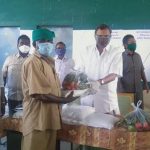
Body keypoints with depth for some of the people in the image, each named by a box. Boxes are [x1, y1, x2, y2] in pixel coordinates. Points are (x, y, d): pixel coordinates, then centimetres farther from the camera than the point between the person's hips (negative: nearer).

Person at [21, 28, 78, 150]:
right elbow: (39, 94, -22)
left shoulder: (49, 61, 16)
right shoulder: (33, 62, -16)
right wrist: (65, 100, -14)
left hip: (49, 117, 9)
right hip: (37, 119, -9)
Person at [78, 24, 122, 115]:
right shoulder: (87, 50, 7)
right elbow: (81, 70, 10)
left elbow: (114, 75, -12)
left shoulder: (116, 52, -3)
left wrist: (100, 82, -30)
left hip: (106, 97, -2)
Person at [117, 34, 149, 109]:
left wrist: (145, 84, 14)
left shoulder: (138, 56, 5)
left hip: (138, 89, 5)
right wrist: (120, 90, -17)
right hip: (125, 89, -5)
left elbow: (142, 71, 14)